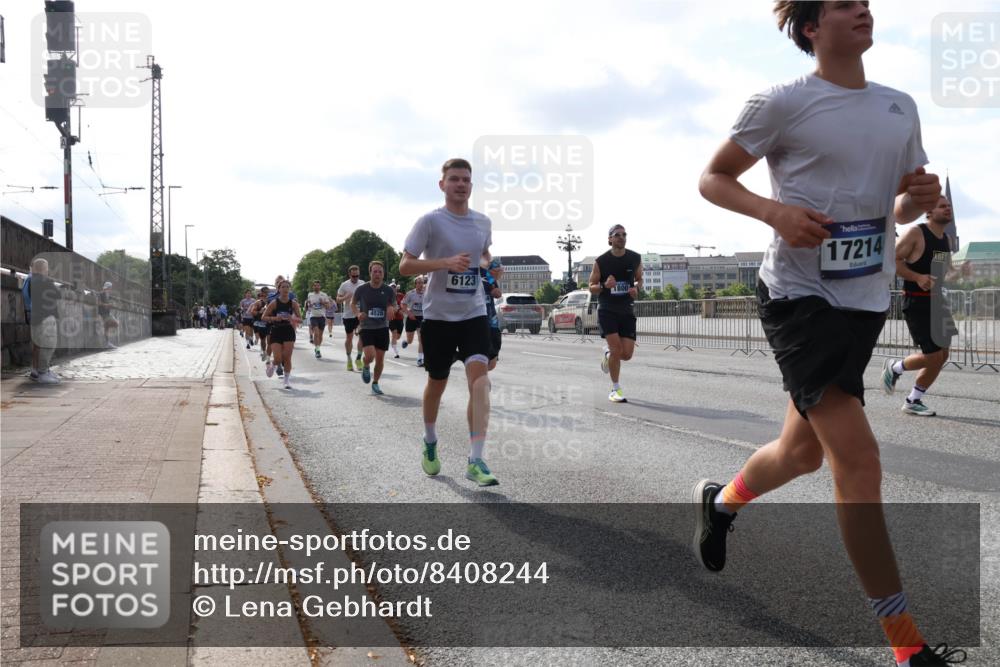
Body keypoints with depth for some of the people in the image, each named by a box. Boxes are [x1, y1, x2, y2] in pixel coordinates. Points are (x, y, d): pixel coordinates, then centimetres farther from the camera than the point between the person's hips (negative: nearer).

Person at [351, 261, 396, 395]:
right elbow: (353, 303, 9)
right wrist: (357, 313, -11)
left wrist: (391, 309, -14)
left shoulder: (389, 290, -5)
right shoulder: (362, 289, -8)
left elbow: (393, 305, 10)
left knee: (380, 358, 4)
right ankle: (366, 367, 17)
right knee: (370, 355, -19)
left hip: (382, 328, 2)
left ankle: (375, 383, 25)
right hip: (366, 327, -2)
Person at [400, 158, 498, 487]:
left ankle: (475, 461, -20)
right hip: (438, 314, -2)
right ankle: (430, 443, 38)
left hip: (474, 312, 2)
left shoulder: (483, 222, 6)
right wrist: (446, 263, -24)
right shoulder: (430, 221, -8)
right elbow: (404, 265, -11)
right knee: (437, 382, 10)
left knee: (478, 374, -18)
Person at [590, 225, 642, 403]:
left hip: (626, 310, 3)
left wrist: (636, 289, -6)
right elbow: (592, 287, 1)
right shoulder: (601, 261, -5)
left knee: (627, 354, -2)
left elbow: (639, 279, 17)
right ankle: (615, 389, 2)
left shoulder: (635, 258, 3)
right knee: (616, 350, -14)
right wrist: (604, 286, -21)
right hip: (606, 310, -3)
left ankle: (608, 352, 34)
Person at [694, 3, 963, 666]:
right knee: (860, 460, -14)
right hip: (800, 296, -7)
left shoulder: (900, 106, 12)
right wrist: (776, 210, -19)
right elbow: (712, 178, -1)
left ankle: (721, 500, 48)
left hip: (866, 301, 7)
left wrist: (918, 198, -4)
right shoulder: (783, 103, -7)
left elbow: (899, 207, 20)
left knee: (804, 449, 17)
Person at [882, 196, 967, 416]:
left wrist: (959, 272, 1)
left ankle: (913, 401, 19)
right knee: (933, 356, -11)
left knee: (942, 355, 7)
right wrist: (918, 277, -26)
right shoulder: (916, 233, -12)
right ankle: (894, 368, 16)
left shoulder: (946, 240, 13)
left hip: (936, 301, 9)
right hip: (916, 302, -9)